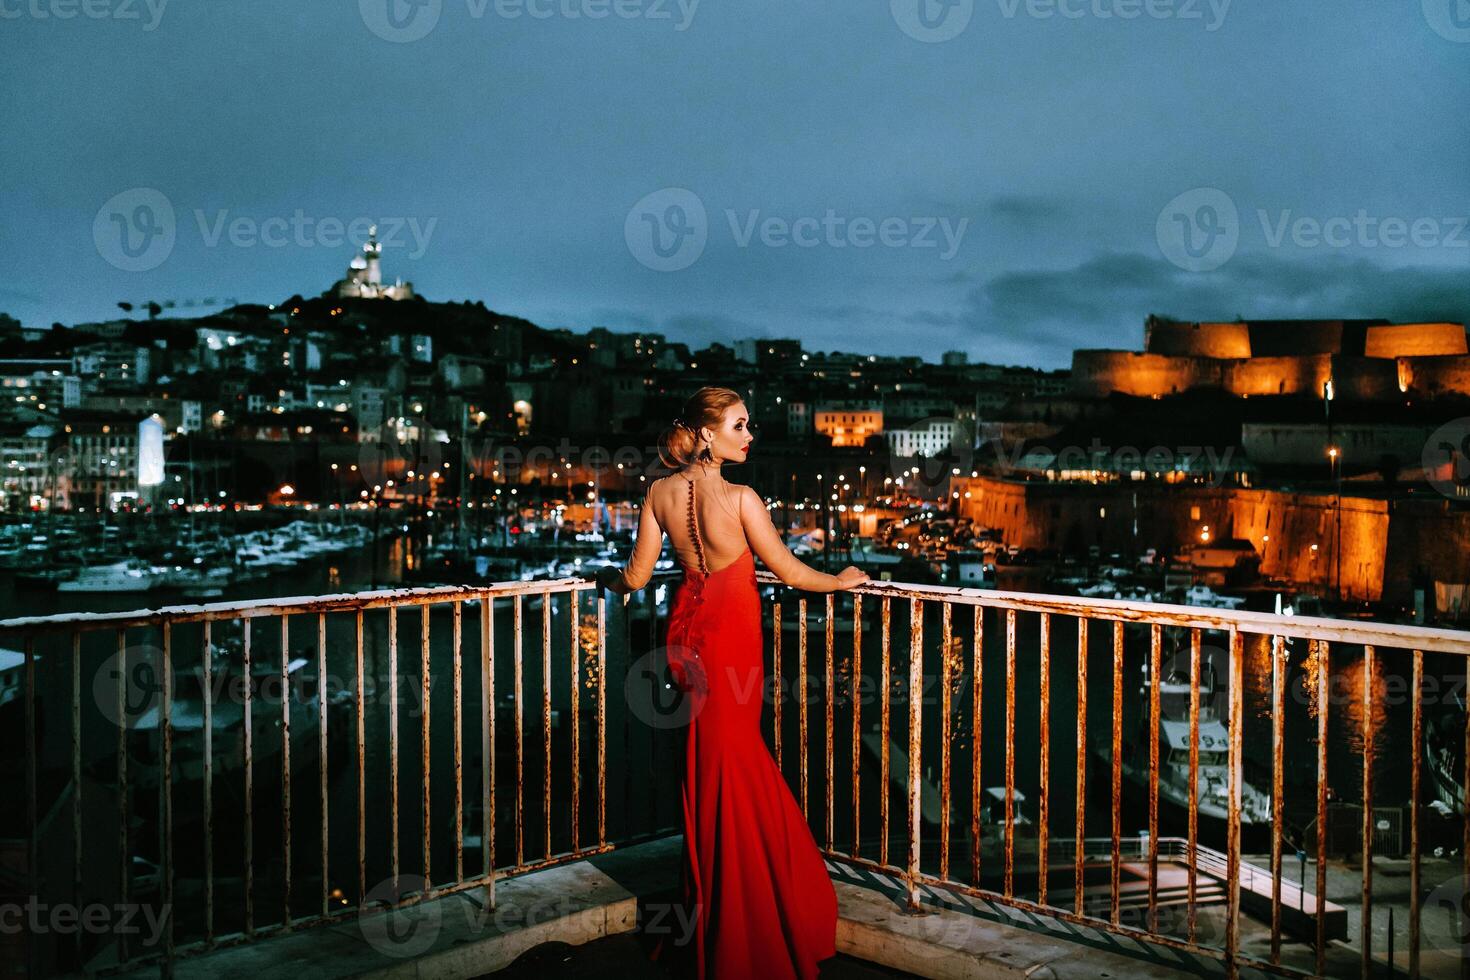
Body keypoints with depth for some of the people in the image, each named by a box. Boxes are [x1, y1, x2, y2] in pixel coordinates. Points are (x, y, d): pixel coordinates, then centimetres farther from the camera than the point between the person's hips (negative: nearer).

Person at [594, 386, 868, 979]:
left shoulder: (660, 493, -3)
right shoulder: (740, 498, -18)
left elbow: (636, 578, 1)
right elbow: (789, 572, -10)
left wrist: (609, 577, 24)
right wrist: (843, 580, 7)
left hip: (686, 630, 5)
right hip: (731, 636, -5)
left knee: (709, 774, 17)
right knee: (732, 775, 7)